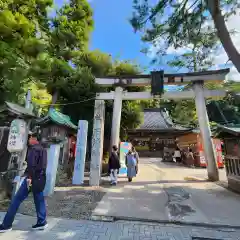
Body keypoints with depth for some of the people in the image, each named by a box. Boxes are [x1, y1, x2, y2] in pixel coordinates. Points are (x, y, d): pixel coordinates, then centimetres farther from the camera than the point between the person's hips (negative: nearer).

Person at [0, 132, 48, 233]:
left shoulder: (33, 148, -10)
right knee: (39, 200, 12)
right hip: (40, 178, 9)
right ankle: (42, 222, 19)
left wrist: (29, 177, -20)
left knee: (16, 200, 6)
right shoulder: (43, 149, 16)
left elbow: (31, 164, -20)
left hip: (32, 178, -8)